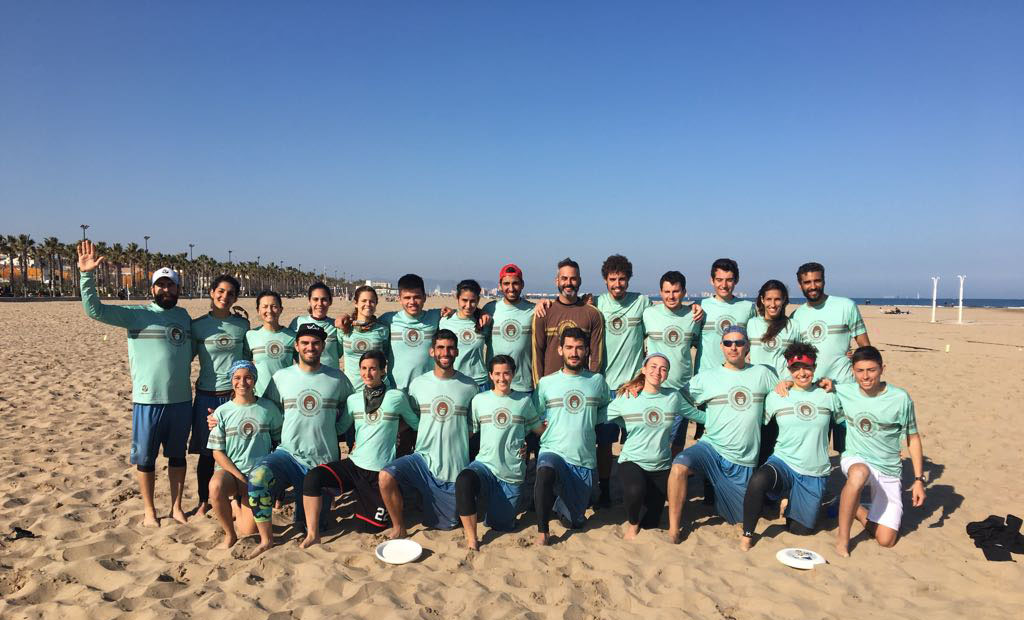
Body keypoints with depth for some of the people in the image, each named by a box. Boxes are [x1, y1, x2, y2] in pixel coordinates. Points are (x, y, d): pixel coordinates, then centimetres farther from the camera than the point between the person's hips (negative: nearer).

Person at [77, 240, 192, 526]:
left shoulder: (184, 315, 9)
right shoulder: (135, 314, -4)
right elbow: (94, 310, -15)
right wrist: (88, 275, -24)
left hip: (181, 400, 3)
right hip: (148, 401, -3)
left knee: (177, 456, 14)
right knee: (145, 458, 9)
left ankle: (176, 506, 27)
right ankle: (149, 510, 25)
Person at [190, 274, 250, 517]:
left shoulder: (242, 324, 4)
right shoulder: (198, 325, -1)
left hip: (236, 394, 1)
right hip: (207, 395, -1)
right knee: (206, 452, 7)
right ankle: (203, 501, 24)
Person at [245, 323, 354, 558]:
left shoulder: (337, 379, 2)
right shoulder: (281, 377, 3)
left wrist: (334, 432, 4)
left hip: (323, 461, 0)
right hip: (288, 454, 0)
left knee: (310, 525, 6)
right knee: (258, 476, -34)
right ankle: (266, 539, -16)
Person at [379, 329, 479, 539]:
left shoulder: (469, 387, -1)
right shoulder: (417, 384, 1)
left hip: (456, 467, 0)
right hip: (423, 458, 1)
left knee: (447, 524, 6)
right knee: (386, 476, -27)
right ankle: (399, 528, -6)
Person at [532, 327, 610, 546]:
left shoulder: (597, 381, 6)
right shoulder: (546, 383, 2)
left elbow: (603, 415, 20)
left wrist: (588, 430, 5)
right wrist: (546, 427, -5)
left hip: (585, 460, 2)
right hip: (553, 452, -2)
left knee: (576, 522, 9)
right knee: (545, 472, -39)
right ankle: (542, 532, -22)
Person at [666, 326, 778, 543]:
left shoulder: (762, 373, 5)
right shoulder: (706, 377, 3)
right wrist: (708, 418, 1)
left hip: (744, 461, 2)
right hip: (711, 447, -1)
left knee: (739, 519, 7)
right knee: (679, 465, -33)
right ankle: (673, 528, -22)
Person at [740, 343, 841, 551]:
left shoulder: (828, 396, 3)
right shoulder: (776, 397, -1)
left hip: (815, 474, 2)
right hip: (783, 463, -2)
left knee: (801, 529, 7)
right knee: (758, 480, -37)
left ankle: (797, 502, 40)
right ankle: (747, 534, -19)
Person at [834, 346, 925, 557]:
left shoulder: (900, 398, -10)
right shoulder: (843, 392, -7)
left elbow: (913, 439, 0)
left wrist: (919, 479, -1)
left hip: (888, 470, 1)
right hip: (856, 460, -1)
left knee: (886, 540, -6)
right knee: (859, 473, -42)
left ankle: (856, 510, 25)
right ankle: (842, 536, -23)